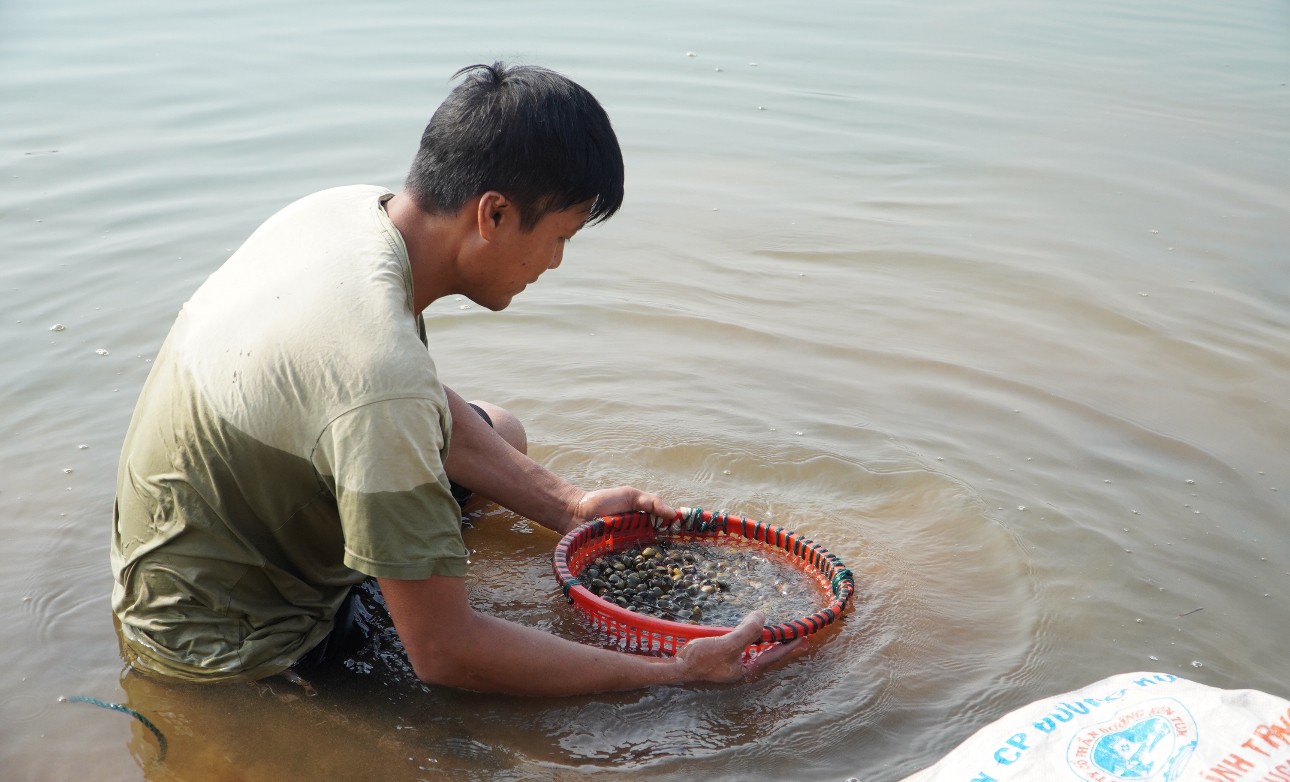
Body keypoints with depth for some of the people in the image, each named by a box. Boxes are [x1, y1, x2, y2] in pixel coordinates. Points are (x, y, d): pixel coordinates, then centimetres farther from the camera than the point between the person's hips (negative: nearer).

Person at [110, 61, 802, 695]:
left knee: (499, 432, 17)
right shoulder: (380, 373, -39)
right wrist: (674, 674, -24)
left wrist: (566, 506, 3)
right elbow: (444, 653, -31)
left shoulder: (350, 207, -11)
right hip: (223, 643, -8)